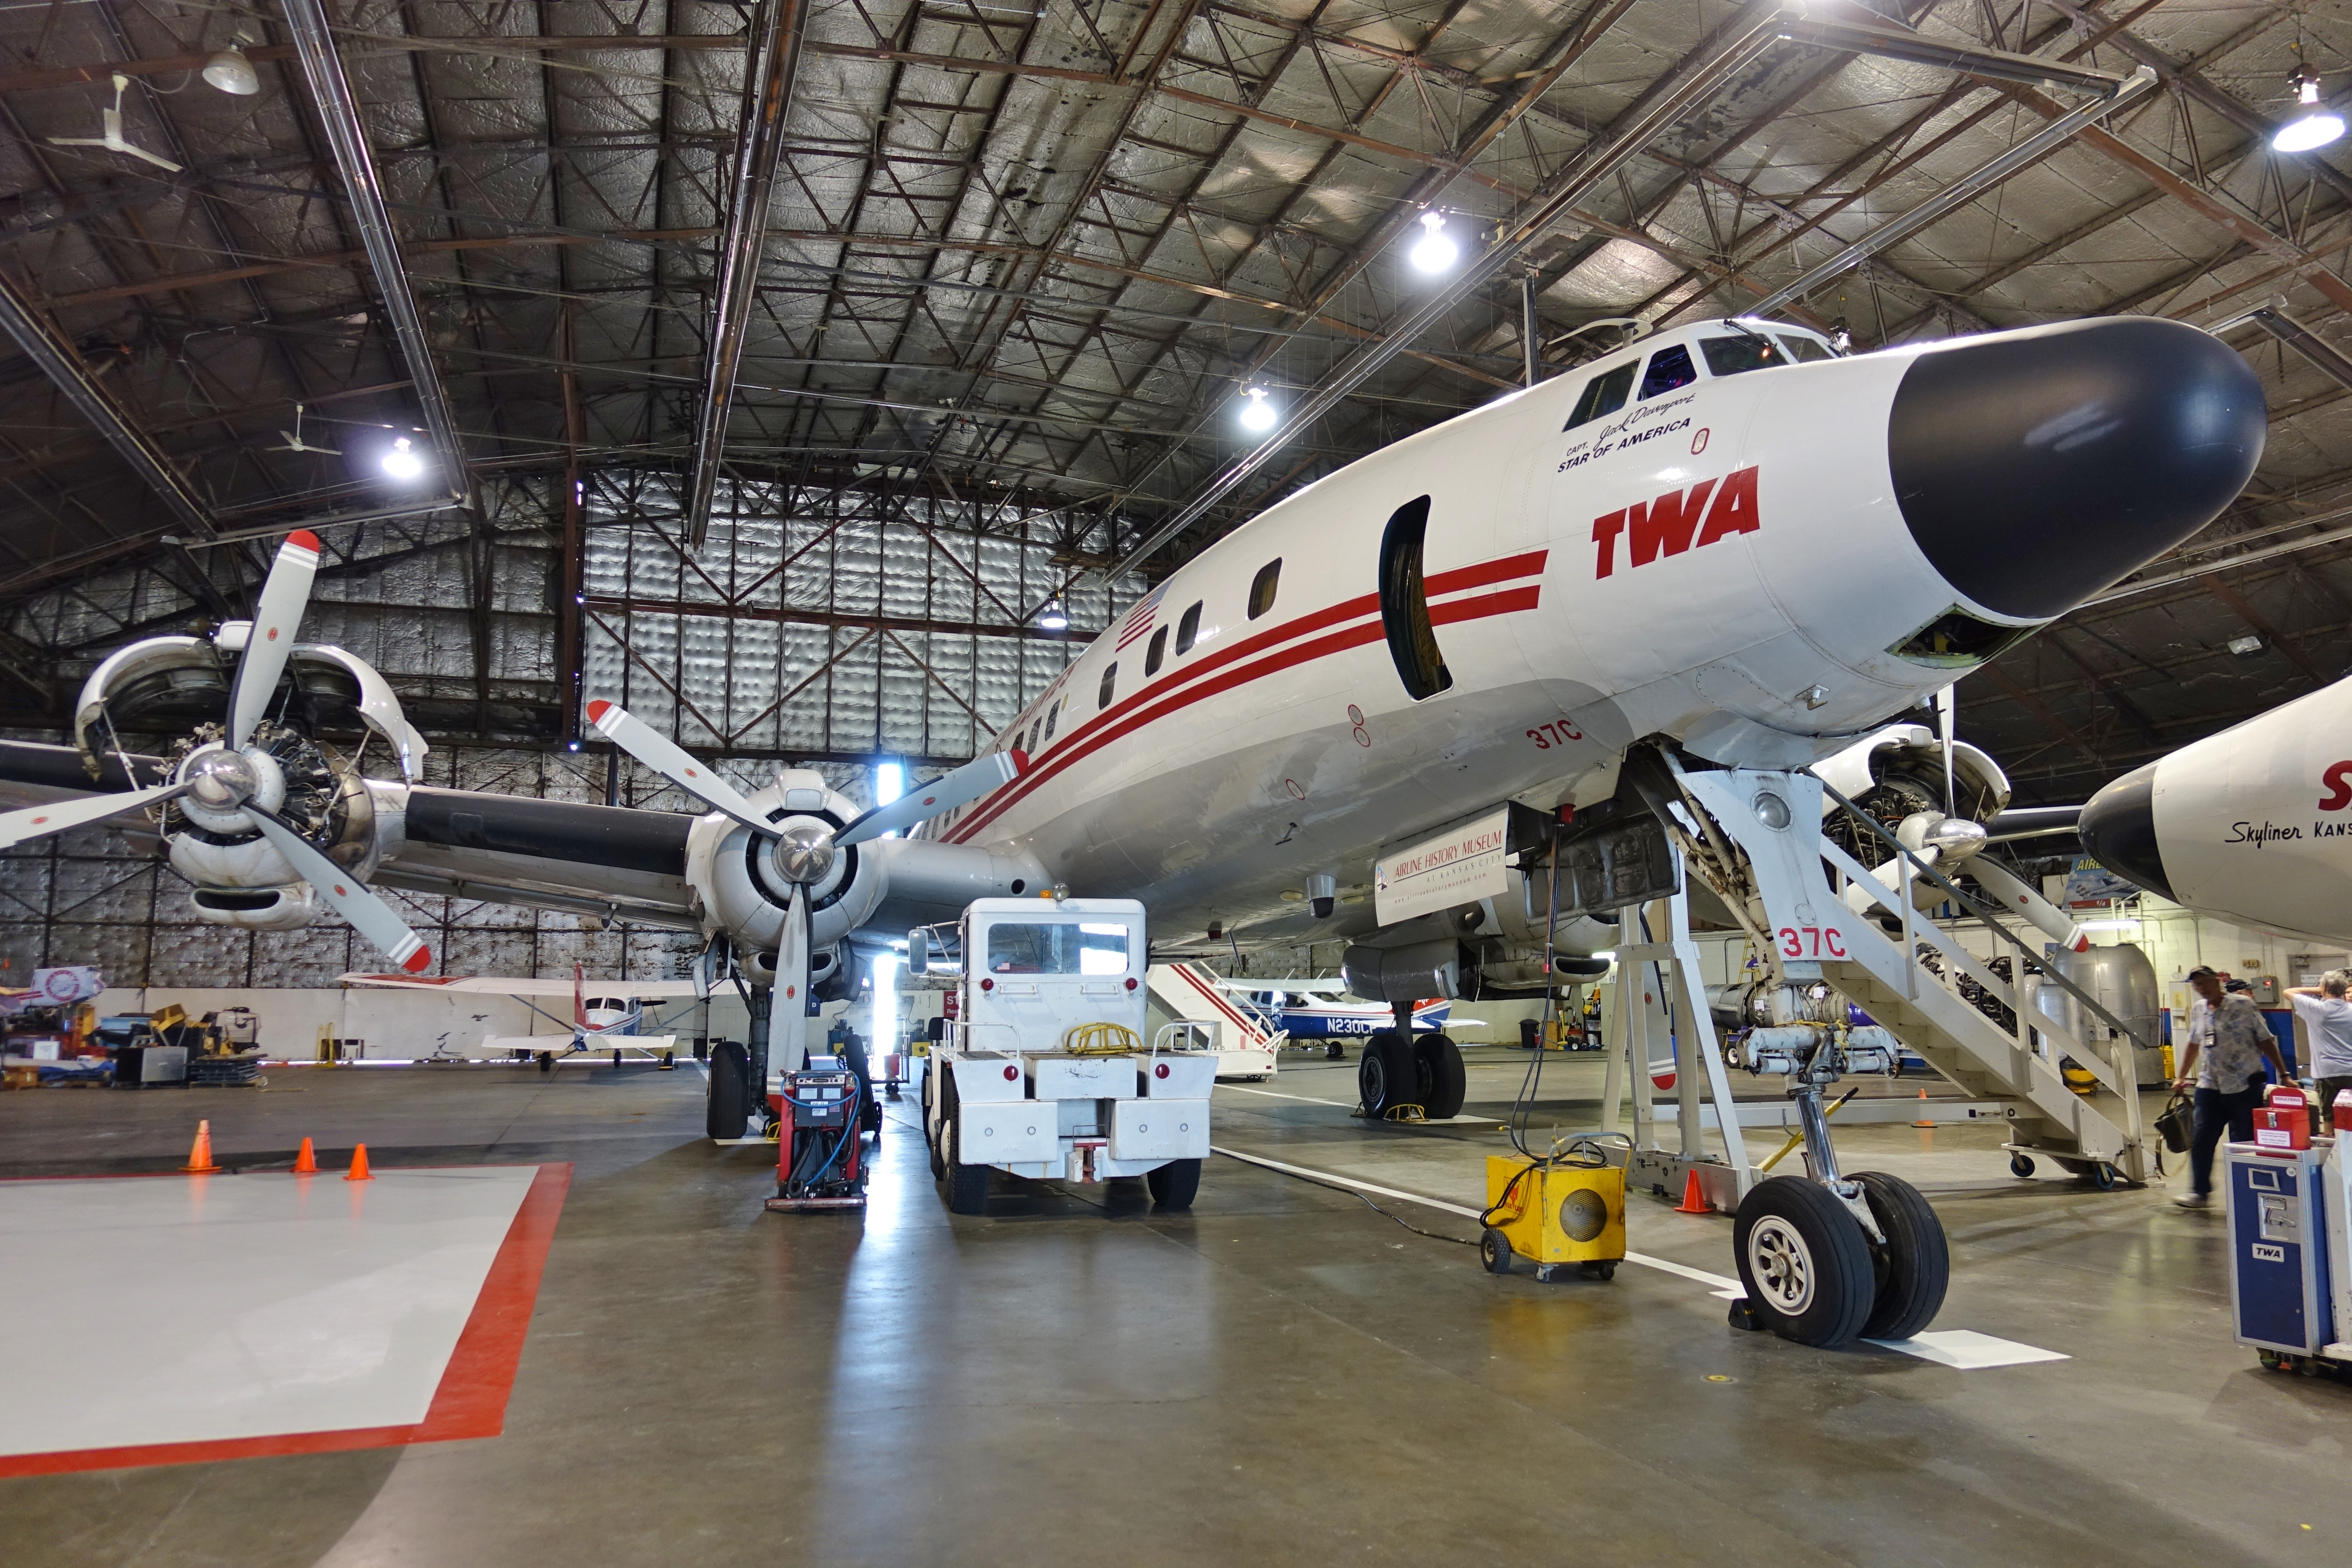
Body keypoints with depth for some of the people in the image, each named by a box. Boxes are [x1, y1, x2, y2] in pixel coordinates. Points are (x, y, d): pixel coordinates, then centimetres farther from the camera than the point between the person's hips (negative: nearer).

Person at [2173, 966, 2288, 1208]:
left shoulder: (2243, 1005, -7)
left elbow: (2265, 1042, -6)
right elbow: (2194, 1046, 22)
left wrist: (2283, 1075, -8)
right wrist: (2182, 1078, 26)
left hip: (2245, 1086, -5)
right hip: (2210, 1086, 5)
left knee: (2245, 1143, 3)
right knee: (2200, 1140, 3)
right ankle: (2200, 1192, 12)